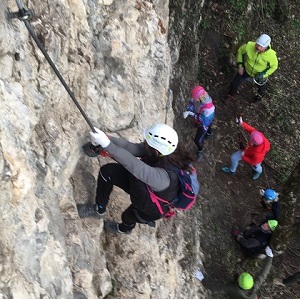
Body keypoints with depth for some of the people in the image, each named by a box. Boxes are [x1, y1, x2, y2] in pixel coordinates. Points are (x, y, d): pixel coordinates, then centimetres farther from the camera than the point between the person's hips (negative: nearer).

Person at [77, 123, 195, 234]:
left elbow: (132, 165, -53)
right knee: (107, 171, -6)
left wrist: (107, 144, -55)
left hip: (153, 208, -5)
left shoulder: (164, 176, -45)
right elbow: (133, 147, -30)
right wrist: (107, 138, -43)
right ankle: (99, 209, 17)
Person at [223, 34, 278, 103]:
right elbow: (240, 50, -12)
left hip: (260, 74, -1)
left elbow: (274, 66, -17)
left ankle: (261, 93, 68)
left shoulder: (271, 55, -37)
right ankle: (230, 95, 44)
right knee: (234, 83, 10)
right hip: (247, 69, 1)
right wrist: (240, 65, -14)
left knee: (261, 85, 29)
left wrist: (263, 74, -28)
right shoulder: (249, 46, -34)